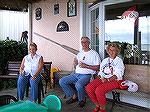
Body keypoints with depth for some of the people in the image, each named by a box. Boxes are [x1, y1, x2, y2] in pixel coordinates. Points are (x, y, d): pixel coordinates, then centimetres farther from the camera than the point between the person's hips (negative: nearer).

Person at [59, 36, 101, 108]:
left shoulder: (94, 54, -1)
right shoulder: (80, 53, 20)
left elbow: (97, 67, -6)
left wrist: (86, 66, -16)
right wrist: (75, 63, 0)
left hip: (86, 75, -7)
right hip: (76, 74, 7)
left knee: (78, 84, -36)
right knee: (61, 81, -7)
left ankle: (82, 99, -5)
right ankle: (73, 96, 6)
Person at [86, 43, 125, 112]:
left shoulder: (119, 61, 3)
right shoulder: (105, 60, 21)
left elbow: (118, 75, -9)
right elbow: (100, 72, 18)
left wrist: (108, 80, -18)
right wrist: (101, 78, -3)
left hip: (114, 80, -6)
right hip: (103, 79, 6)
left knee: (99, 90, -32)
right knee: (89, 88, -20)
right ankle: (97, 105, 1)